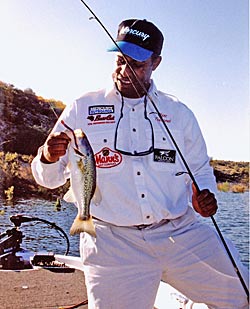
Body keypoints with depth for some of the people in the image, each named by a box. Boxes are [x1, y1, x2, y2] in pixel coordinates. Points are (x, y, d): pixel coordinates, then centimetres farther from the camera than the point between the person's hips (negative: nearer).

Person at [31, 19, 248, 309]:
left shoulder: (179, 113, 9)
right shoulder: (81, 110, 4)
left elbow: (201, 169, 19)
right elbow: (51, 177, 5)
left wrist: (205, 196, -3)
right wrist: (48, 157, -18)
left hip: (182, 233, 3)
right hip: (113, 245, -2)